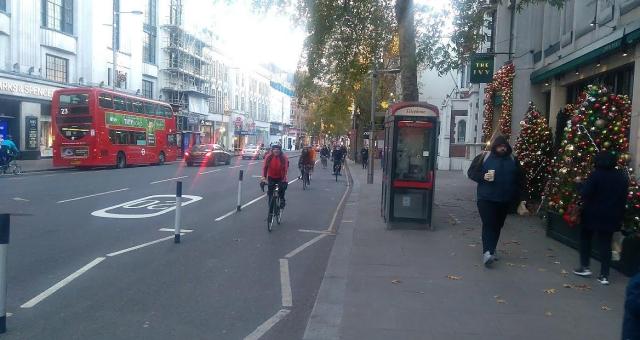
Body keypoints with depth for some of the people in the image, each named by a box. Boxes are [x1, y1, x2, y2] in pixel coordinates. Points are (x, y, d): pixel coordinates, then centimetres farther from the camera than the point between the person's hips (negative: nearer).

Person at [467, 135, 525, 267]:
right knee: (488, 225, -12)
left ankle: (491, 250, 25)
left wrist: (516, 196, 11)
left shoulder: (513, 160, 11)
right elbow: (471, 172, 1)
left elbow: (519, 178, 18)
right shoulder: (483, 157, 0)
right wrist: (483, 176, -18)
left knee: (497, 226, 11)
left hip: (505, 200, 4)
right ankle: (487, 252, -18)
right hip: (486, 198, -4)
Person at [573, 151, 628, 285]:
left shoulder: (595, 175, -15)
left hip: (593, 214, -4)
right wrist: (619, 216, 17)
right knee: (605, 244, 7)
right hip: (611, 216, 4)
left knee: (585, 238, 16)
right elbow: (624, 198, 12)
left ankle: (585, 267, 16)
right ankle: (604, 275, 6)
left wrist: (581, 185, -1)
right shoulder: (622, 177, 6)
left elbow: (585, 194, -20)